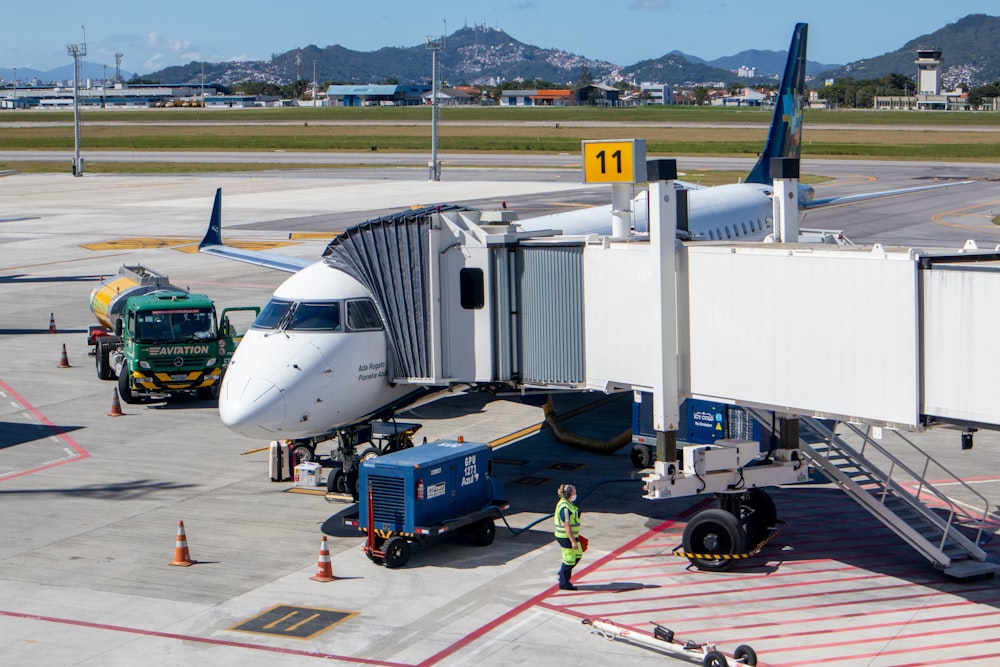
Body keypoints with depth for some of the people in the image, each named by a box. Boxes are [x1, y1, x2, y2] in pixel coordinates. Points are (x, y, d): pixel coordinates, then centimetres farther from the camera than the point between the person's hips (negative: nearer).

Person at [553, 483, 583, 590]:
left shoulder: (567, 503, 9)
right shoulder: (565, 508, -23)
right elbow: (566, 526, -25)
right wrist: (573, 541, -24)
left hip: (572, 535, 10)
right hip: (566, 537, -10)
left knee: (578, 555, 20)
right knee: (569, 559, 0)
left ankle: (562, 576, 30)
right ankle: (564, 583, 13)